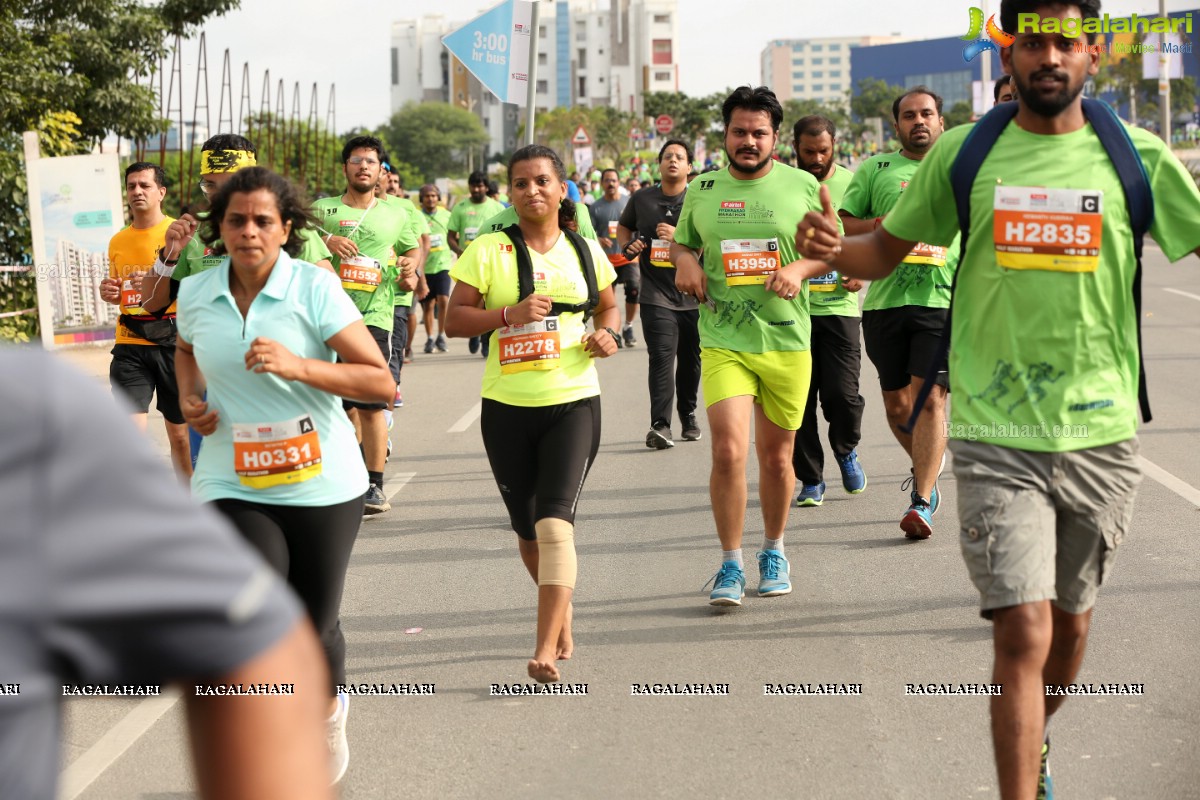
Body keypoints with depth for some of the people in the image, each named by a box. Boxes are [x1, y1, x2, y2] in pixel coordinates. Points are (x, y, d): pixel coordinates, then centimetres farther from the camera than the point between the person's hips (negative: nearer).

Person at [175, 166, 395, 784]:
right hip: (232, 486, 1)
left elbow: (381, 383, -13)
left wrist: (299, 366, -25)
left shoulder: (314, 288, -10)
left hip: (321, 485, -1)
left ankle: (331, 709, 45)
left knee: (314, 626, 11)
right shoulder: (196, 294, 2)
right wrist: (190, 396, 7)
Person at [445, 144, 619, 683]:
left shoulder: (584, 251, 7)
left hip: (573, 401, -1)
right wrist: (510, 314, -17)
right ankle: (562, 621, 36)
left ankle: (546, 649, -22)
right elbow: (454, 319, -3)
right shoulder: (488, 251, -1)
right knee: (526, 528, 11)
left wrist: (605, 333, 1)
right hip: (507, 406, 1)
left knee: (555, 521, -17)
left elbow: (607, 305, 23)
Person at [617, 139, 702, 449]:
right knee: (661, 357, -14)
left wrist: (678, 235, -21)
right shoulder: (642, 200, 7)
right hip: (656, 295, 0)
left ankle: (688, 415, 31)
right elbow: (623, 226, 26)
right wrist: (627, 245, 5)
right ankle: (660, 426, -21)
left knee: (690, 360, 12)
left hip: (694, 295, 1)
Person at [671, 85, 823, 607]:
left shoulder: (802, 186, 2)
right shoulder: (702, 190, 7)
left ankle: (773, 553, 32)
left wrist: (800, 269, -11)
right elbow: (681, 243, 22)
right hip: (723, 343, 0)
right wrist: (684, 260, -2)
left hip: (787, 343, 0)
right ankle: (730, 565, -2)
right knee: (728, 451, -15)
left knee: (776, 458, 11)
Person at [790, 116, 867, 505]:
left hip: (839, 305, 0)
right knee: (799, 398, 2)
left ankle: (846, 451, 27)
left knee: (842, 393, -5)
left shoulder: (852, 184, 3)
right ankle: (810, 479, 16)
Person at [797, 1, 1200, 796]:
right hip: (997, 435, -2)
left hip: (1100, 433, 2)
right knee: (1023, 634, -11)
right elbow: (886, 250, 10)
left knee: (1070, 625, 18)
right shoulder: (962, 154, 1)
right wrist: (833, 249, -12)